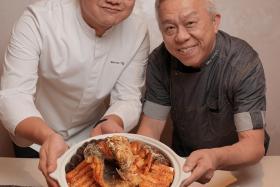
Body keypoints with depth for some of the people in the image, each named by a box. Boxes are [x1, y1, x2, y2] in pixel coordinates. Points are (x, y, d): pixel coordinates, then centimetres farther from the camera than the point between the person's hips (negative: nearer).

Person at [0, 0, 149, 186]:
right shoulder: (39, 19, -28)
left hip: (90, 137, 2)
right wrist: (47, 136, -52)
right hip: (35, 139, -2)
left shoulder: (138, 31, -18)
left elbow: (128, 99, -18)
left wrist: (110, 123, -41)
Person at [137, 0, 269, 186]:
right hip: (183, 161, 2)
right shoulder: (159, 61, -13)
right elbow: (151, 127, -10)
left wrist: (216, 158, -47)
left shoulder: (244, 63, -22)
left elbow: (254, 145, -27)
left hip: (237, 167, -1)